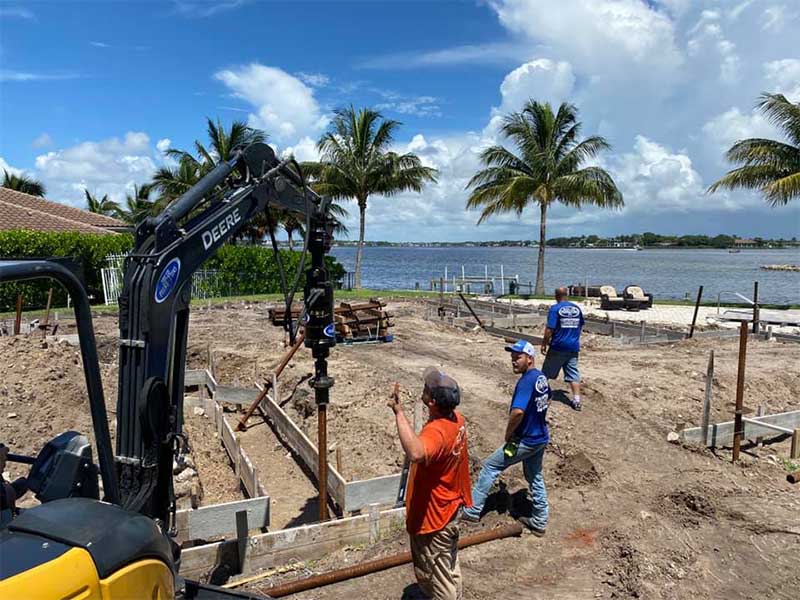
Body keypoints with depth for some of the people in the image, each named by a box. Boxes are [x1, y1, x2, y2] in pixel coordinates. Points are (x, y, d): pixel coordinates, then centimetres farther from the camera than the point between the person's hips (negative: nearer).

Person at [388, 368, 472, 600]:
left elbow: (415, 453, -58)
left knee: (434, 575, 13)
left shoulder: (436, 431, -35)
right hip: (450, 508, 9)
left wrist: (399, 412, -53)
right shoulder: (456, 419, -6)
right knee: (449, 567, 28)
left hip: (432, 517, -9)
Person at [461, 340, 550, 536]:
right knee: (535, 478, 22)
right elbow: (547, 400, 22)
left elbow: (517, 412, -38)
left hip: (525, 441, -8)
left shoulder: (526, 381, -26)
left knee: (490, 466, 5)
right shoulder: (541, 377, 3)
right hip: (541, 437, 9)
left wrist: (508, 435, -21)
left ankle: (473, 510, 14)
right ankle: (539, 522, 33)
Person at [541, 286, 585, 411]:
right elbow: (580, 326, 15)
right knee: (573, 374, 6)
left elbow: (549, 329, -16)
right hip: (573, 346, 4)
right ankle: (577, 400, 0)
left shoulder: (555, 308, -11)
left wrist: (544, 343, -7)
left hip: (558, 346, -4)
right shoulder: (577, 308, 5)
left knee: (547, 371, 12)